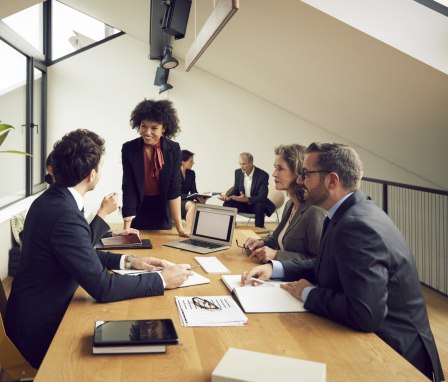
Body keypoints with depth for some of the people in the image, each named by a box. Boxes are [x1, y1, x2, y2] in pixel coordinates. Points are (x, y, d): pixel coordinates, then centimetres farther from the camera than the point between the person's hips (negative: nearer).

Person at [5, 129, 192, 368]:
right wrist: (162, 280, -20)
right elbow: (102, 287, -28)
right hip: (42, 328, -8)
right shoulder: (65, 215, -30)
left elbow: (83, 254, 10)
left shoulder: (50, 199, 0)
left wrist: (128, 261, 1)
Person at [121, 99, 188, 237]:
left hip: (162, 210, 1)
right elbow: (128, 187, -17)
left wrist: (179, 226, -21)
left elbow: (174, 188, -15)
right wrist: (127, 227, -24)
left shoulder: (173, 149, -13)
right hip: (137, 209, 0)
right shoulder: (129, 148, -15)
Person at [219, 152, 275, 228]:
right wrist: (228, 197, -21)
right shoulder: (238, 172, -3)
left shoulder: (263, 175, -19)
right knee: (227, 204, -19)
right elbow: (235, 191, 3)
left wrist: (247, 199, -42)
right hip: (243, 203, 4)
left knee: (259, 206, -37)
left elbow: (262, 197, -26)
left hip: (257, 205, -4)